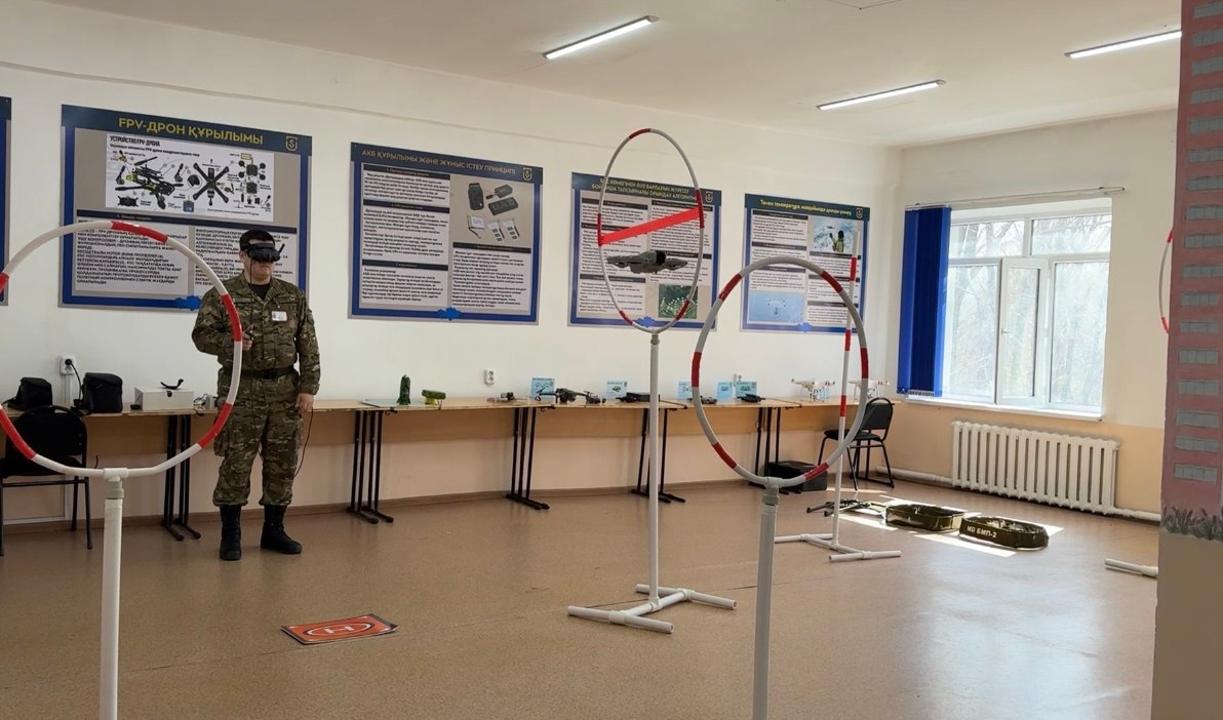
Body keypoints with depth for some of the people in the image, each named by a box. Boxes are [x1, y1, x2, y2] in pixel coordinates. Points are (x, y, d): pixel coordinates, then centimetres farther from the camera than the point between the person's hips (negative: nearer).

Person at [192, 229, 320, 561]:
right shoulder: (222, 294, 0)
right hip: (241, 389, -3)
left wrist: (308, 387, -2)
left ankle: (273, 530, 22)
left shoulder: (293, 296, 7)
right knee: (235, 463, -1)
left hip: (285, 390, 3)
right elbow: (202, 334, -3)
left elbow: (308, 347, 6)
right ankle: (230, 534, 11)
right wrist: (230, 343, -23)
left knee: (282, 463, 8)